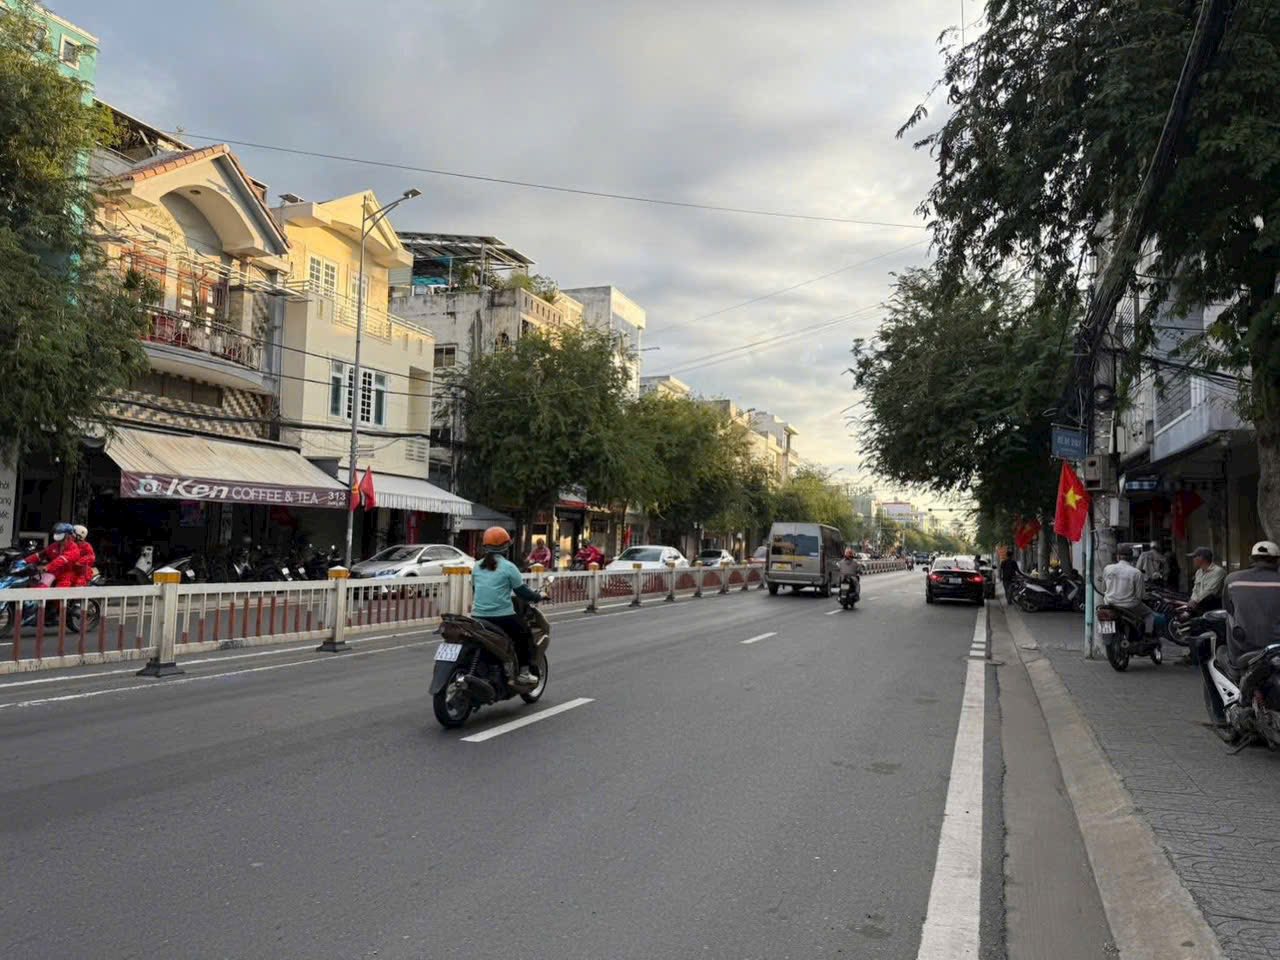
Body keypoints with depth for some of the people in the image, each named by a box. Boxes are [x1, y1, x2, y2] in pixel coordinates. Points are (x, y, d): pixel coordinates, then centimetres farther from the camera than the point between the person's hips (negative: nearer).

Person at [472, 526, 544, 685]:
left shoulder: (477, 567, 9)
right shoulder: (508, 567, -8)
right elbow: (522, 592, -5)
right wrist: (538, 596, 14)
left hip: (478, 617, 5)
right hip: (503, 617, -5)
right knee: (525, 633, 18)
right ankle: (523, 672, 12)